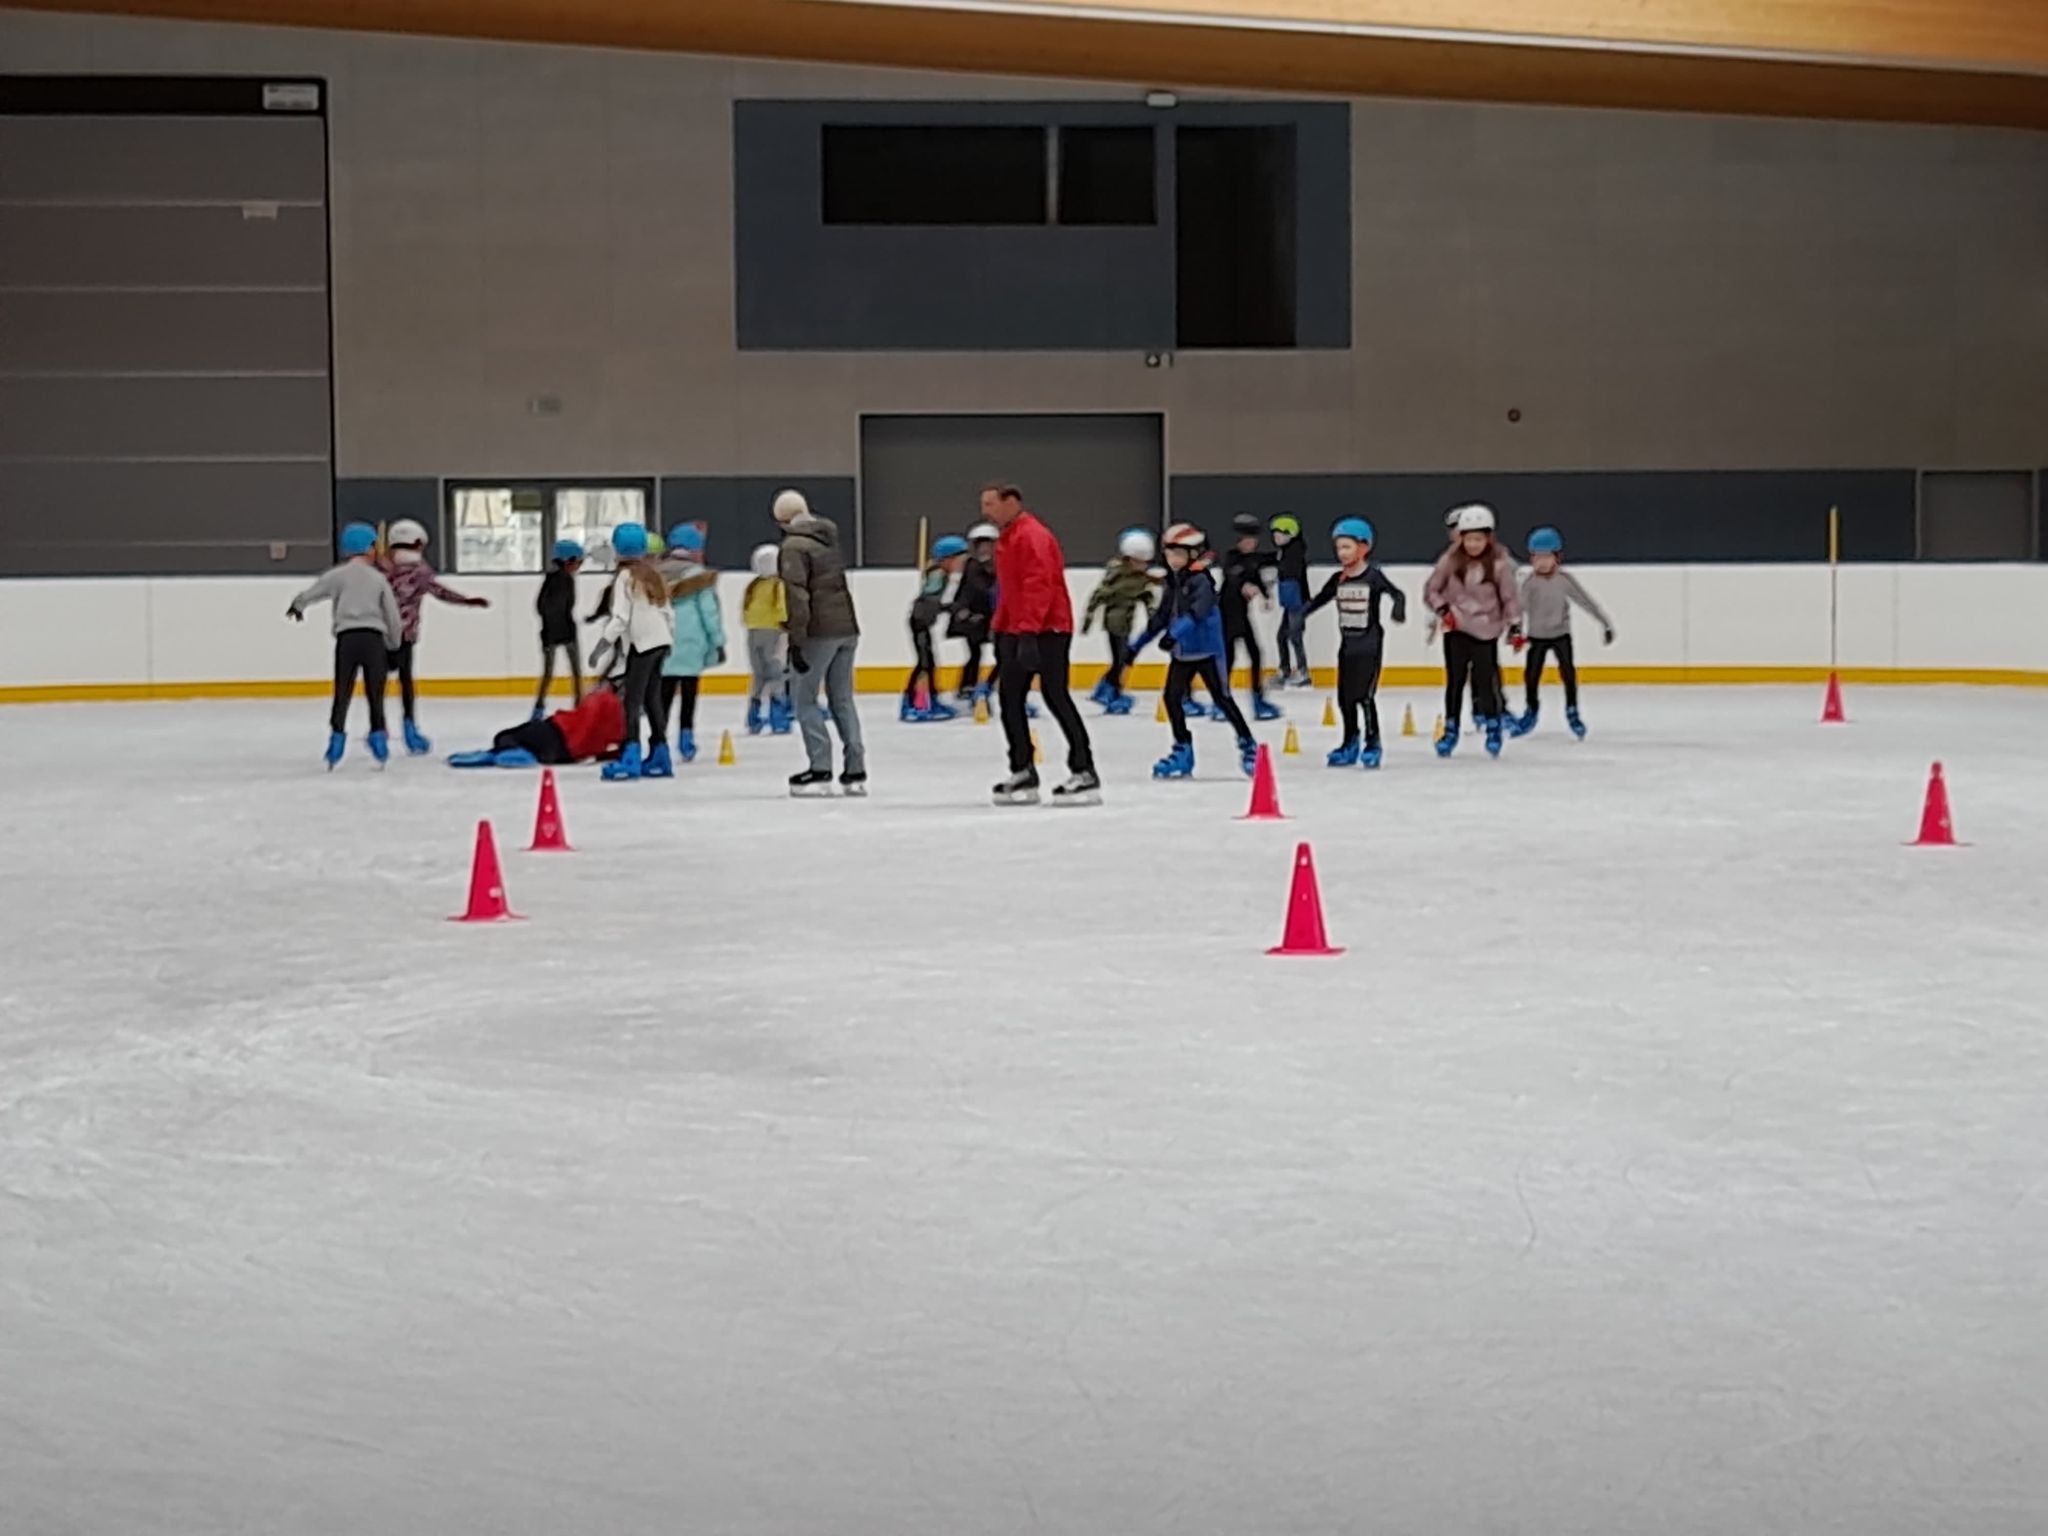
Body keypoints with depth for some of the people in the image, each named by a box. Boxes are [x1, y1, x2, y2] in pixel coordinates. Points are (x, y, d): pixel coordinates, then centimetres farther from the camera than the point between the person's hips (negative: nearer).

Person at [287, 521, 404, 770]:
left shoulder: (338, 575, 6)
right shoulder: (379, 579, 10)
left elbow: (310, 593, 12)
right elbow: (393, 616, 10)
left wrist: (297, 606, 35)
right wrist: (393, 644, 25)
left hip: (347, 638, 0)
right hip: (374, 639, 1)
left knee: (342, 693, 5)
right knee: (375, 694, 9)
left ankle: (337, 736, -1)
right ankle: (378, 735, 6)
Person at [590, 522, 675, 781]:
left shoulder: (626, 577, -11)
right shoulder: (652, 573, 12)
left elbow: (620, 619, -17)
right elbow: (667, 611, 16)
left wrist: (602, 646, -15)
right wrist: (670, 638, 26)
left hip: (642, 643, -8)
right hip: (660, 641, 8)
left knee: (633, 701, -10)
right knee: (652, 699, 13)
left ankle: (631, 759, -18)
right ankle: (659, 757, 16)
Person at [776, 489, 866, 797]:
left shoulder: (794, 546, -8)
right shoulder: (828, 539, 17)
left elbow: (797, 595, -16)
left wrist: (796, 640, -16)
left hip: (821, 632, -7)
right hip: (847, 627, 7)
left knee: (806, 701, 0)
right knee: (842, 700, 11)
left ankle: (820, 769, -6)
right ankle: (855, 772, 8)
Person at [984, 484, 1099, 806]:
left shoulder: (1032, 536, -15)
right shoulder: (1006, 539, 17)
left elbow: (1038, 585, -25)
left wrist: (1028, 630, -31)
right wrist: (999, 629, 21)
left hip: (1048, 630, -10)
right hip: (1017, 632, 10)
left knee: (1056, 697, -10)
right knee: (1010, 698, 7)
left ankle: (1084, 773, -6)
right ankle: (1022, 773, 14)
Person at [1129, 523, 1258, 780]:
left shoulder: (1201, 582, -15)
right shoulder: (1173, 584, 10)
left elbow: (1196, 612, -30)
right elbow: (1161, 617, 17)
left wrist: (1174, 633, -43)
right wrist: (1137, 645, 19)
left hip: (1206, 650, -8)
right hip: (1181, 653, 8)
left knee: (1221, 699, -3)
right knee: (1172, 697, 1)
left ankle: (1248, 745, 9)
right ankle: (1183, 752, 11)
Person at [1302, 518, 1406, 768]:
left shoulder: (1373, 576, -9)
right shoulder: (1338, 579, 6)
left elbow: (1397, 594, -13)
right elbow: (1318, 600, 12)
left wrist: (1398, 610, -33)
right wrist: (1300, 615, -1)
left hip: (1370, 644, -6)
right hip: (1347, 644, 6)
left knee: (1364, 695, -10)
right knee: (1345, 697, 9)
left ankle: (1373, 744, 2)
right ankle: (1350, 745, 22)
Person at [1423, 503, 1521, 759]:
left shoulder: (1499, 563, -8)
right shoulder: (1451, 560, -5)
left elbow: (1510, 596, -1)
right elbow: (1431, 590, 2)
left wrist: (1515, 625, -6)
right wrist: (1442, 609, -13)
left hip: (1486, 630, -1)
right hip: (1456, 629, 1)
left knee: (1486, 678, 0)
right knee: (1455, 680, 3)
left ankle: (1494, 725, 20)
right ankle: (1450, 730, 13)